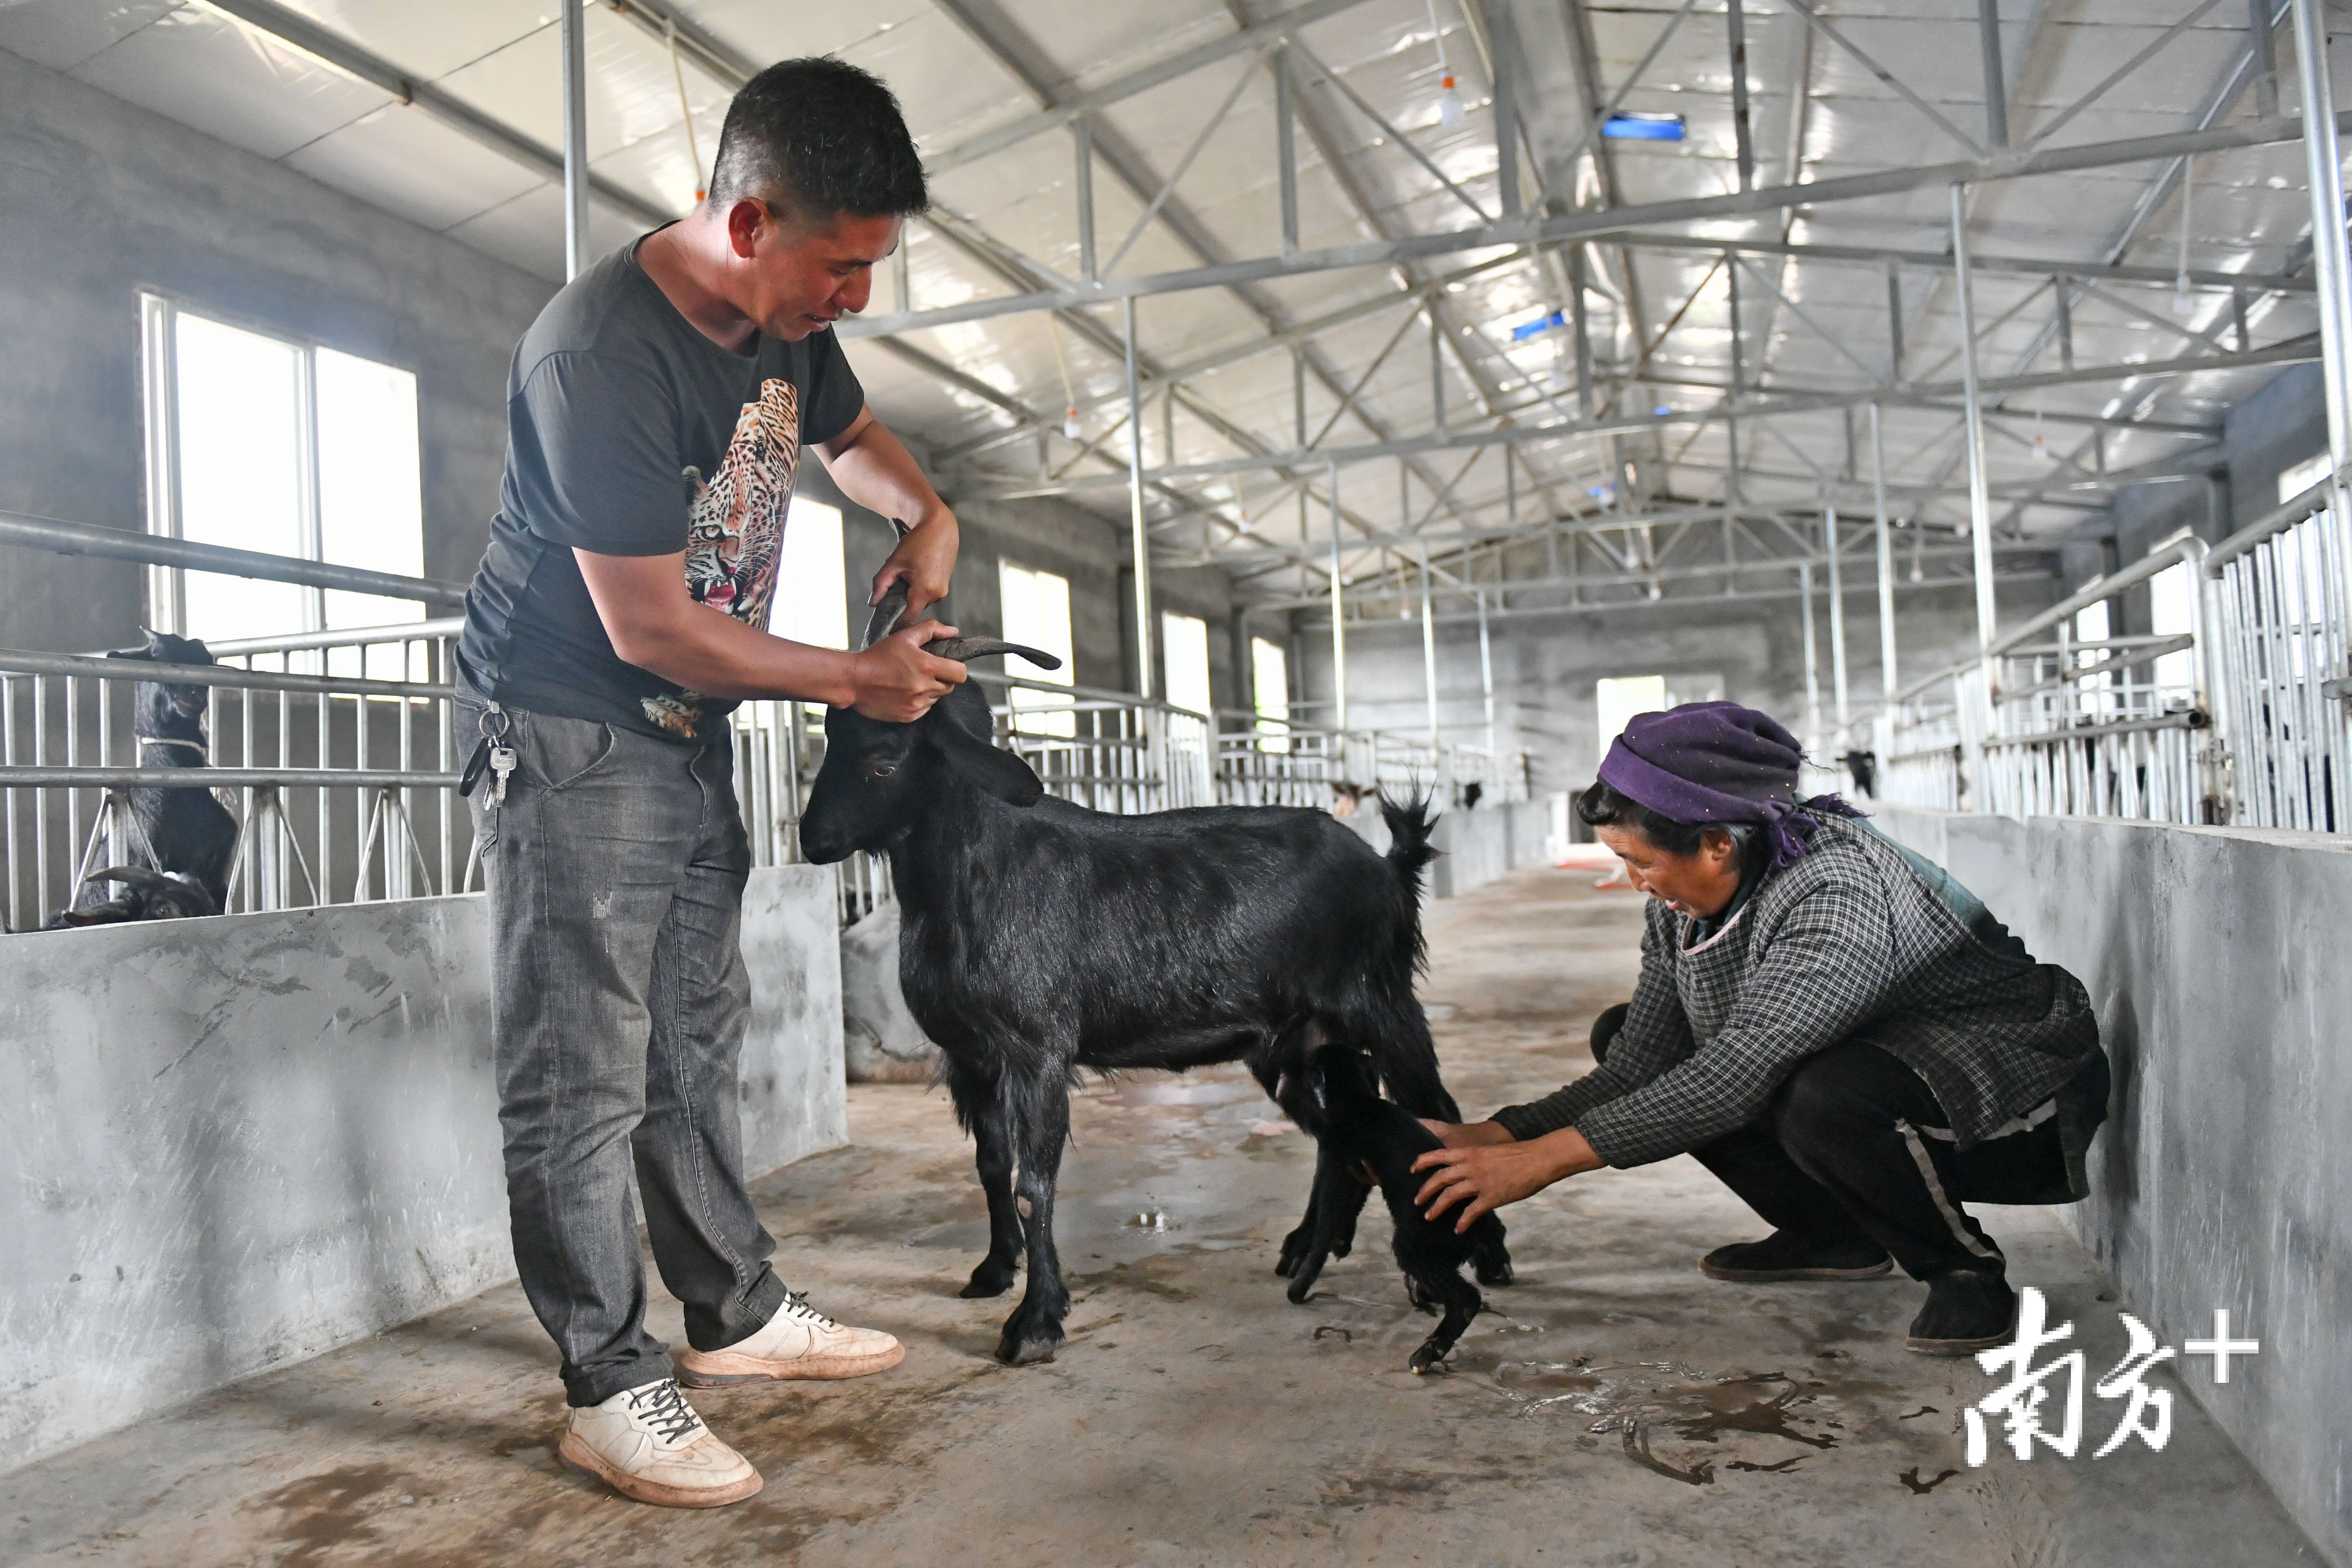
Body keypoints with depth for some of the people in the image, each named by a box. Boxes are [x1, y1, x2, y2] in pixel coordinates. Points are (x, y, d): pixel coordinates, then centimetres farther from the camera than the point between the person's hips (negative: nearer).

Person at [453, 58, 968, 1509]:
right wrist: (859, 680, -15)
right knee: (587, 1078, -4)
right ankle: (612, 1389, 8)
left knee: (699, 1046, 14)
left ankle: (735, 1313, 27)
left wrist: (928, 515, 0)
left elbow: (850, 432, 22)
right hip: (567, 736, -8)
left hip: (691, 734, 9)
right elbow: (651, 628, -24)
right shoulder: (604, 352, -26)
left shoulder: (789, 318, 0)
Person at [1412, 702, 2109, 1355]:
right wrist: (1497, 1135, -19)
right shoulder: (1682, 904, -7)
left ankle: (1965, 1264, -8)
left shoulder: (1837, 898, -33)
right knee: (1620, 1035, 1)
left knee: (1827, 1097, -40)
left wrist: (1544, 1159, -37)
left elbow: (1736, 1078, -38)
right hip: (1860, 1059, 9)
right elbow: (1640, 1067, -6)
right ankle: (1830, 1234, 11)